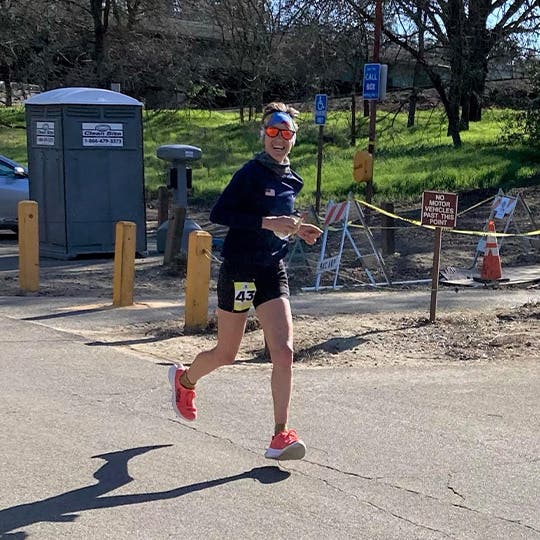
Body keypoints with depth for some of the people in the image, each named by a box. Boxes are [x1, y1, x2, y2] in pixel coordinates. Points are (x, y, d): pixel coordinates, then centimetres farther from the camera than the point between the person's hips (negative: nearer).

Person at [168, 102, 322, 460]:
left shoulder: (291, 180, 9)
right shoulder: (252, 172, -13)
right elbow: (219, 213, -21)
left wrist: (296, 230, 4)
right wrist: (268, 222, -26)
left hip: (273, 271, 5)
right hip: (239, 270, -5)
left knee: (284, 353, -9)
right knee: (226, 355, 10)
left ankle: (281, 436, -3)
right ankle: (184, 379, 43)